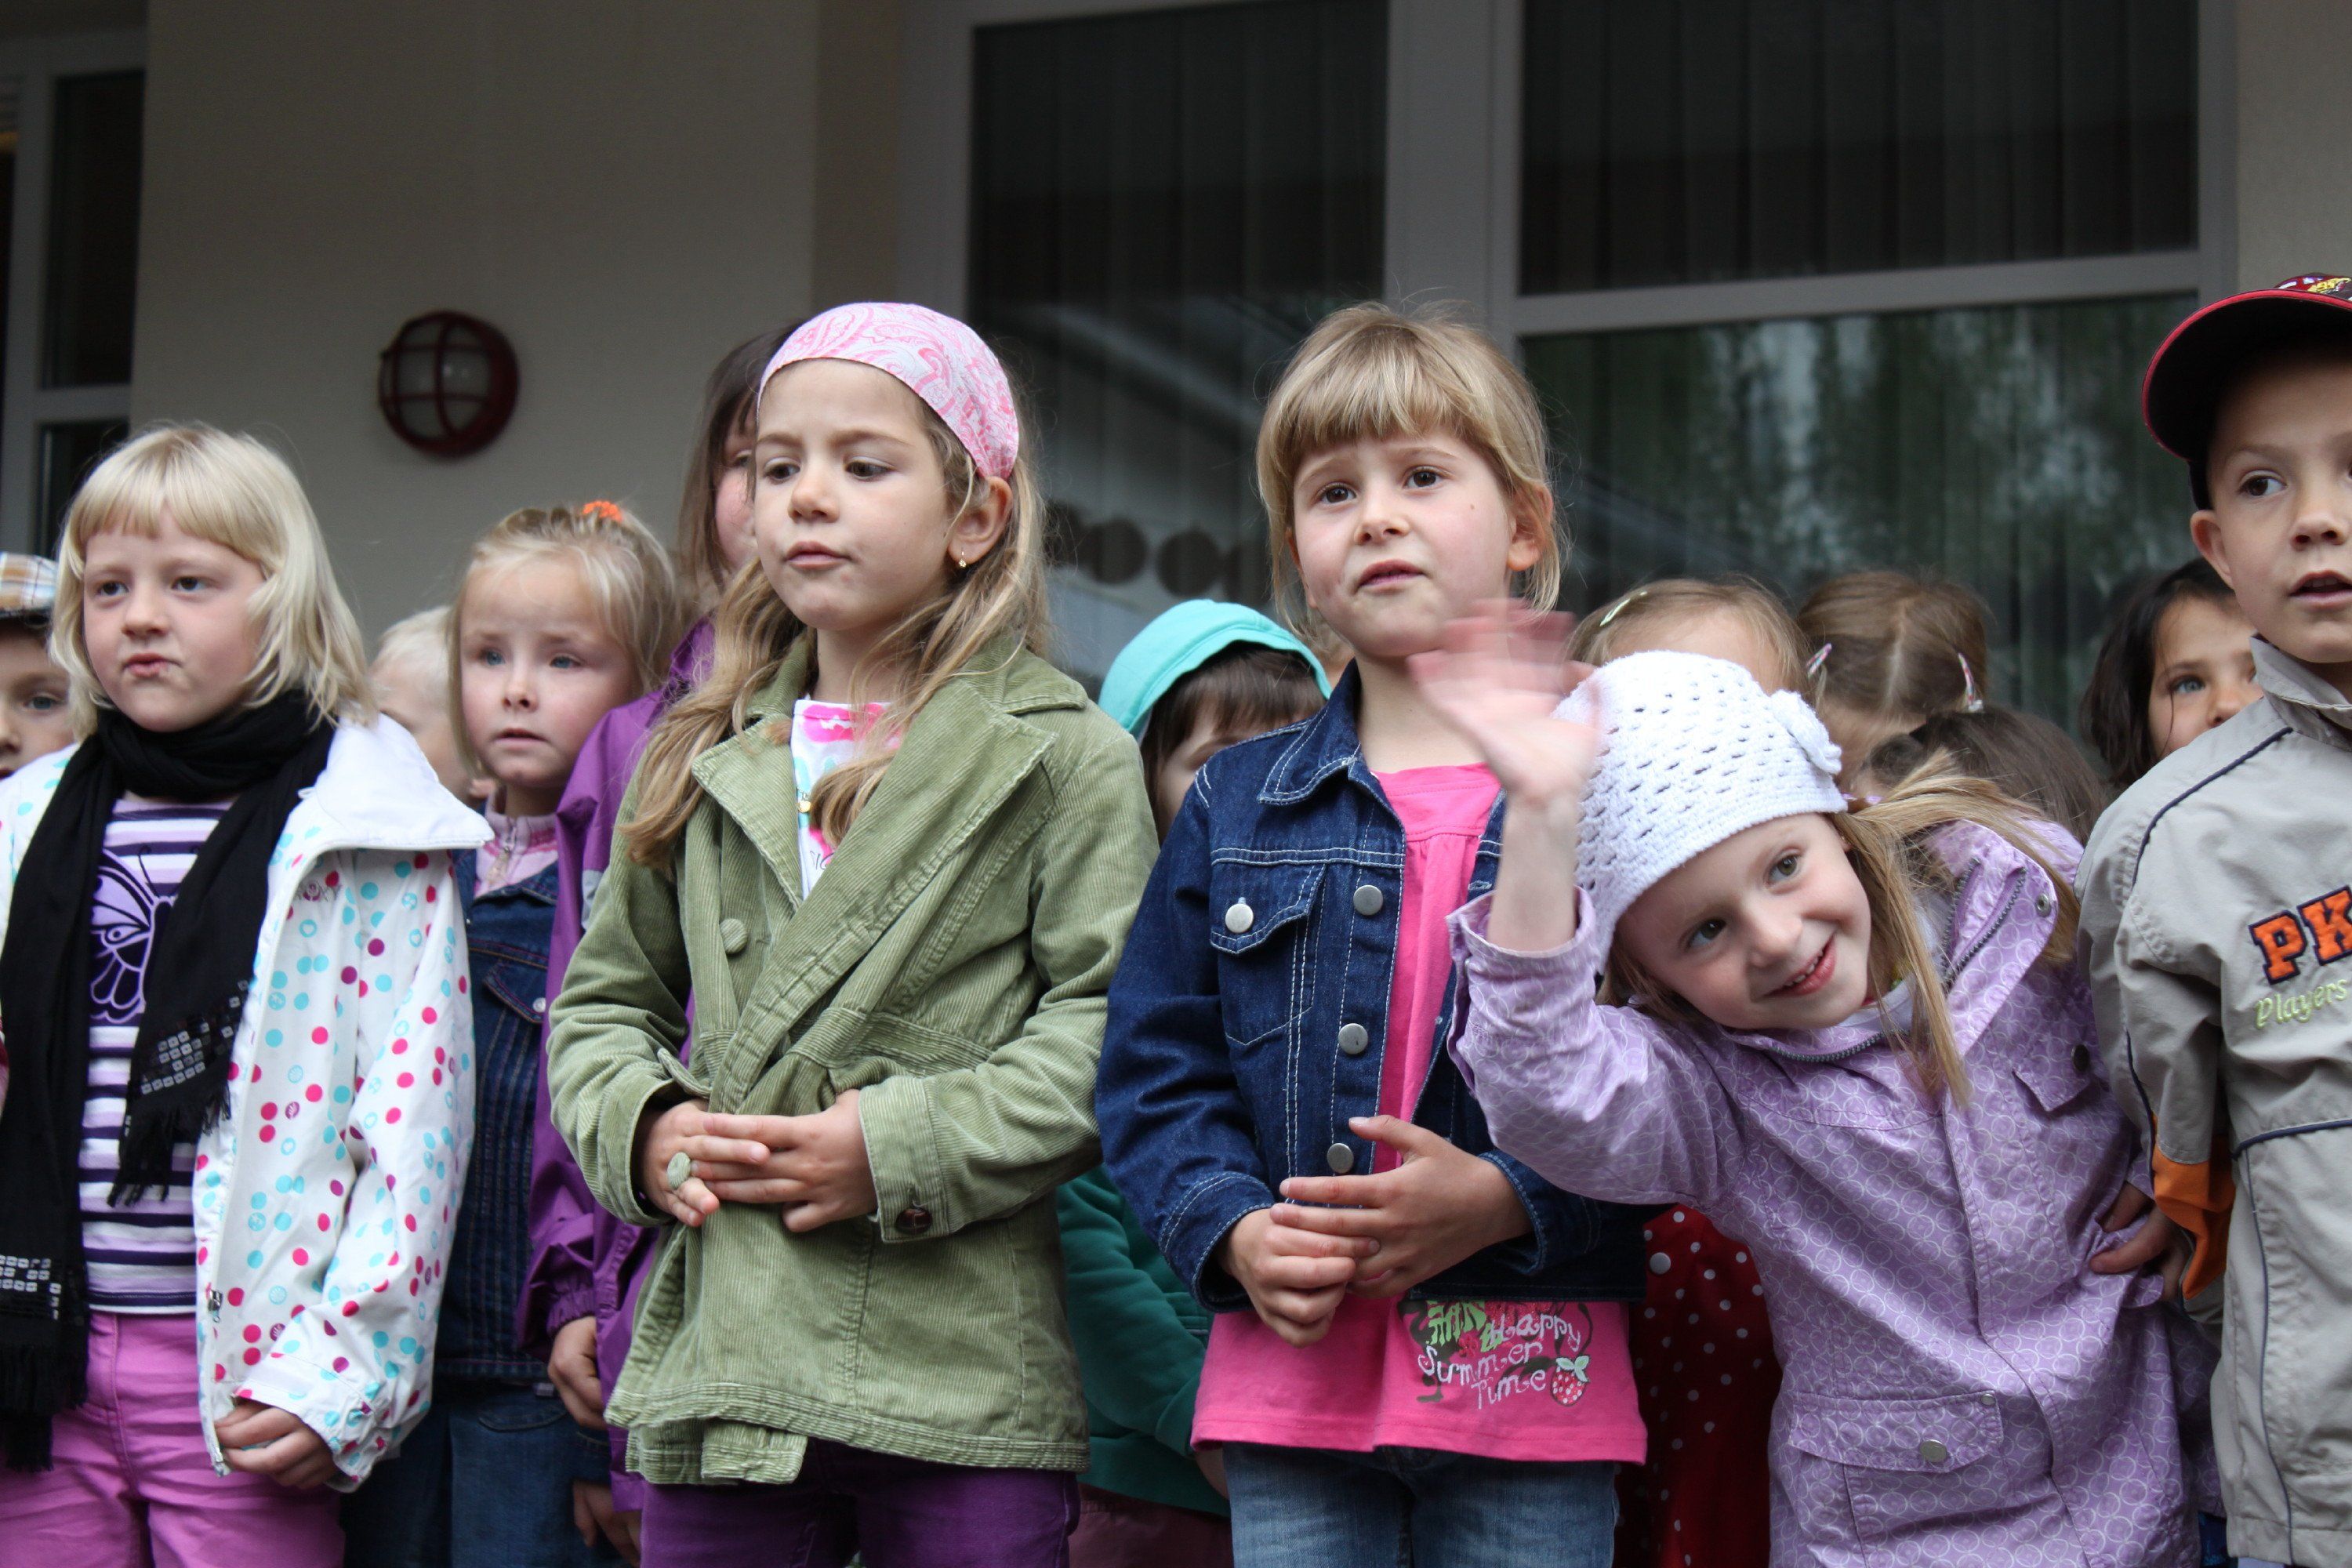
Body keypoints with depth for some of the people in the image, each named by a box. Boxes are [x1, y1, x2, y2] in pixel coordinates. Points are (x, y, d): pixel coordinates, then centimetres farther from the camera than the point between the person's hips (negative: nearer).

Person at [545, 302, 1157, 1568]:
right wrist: (641, 1128, 1)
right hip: (716, 1363, 4)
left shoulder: (1066, 759, -1)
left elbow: (1112, 1021, -8)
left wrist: (906, 1146, -15)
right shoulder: (702, 762, 14)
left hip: (963, 1375, -4)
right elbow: (602, 998, 21)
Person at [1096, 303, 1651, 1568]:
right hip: (1292, 1383, 2)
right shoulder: (1236, 806, 9)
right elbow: (1153, 1069, 8)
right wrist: (1233, 1233, -8)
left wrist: (1507, 1199, -17)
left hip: (1533, 1392, -2)